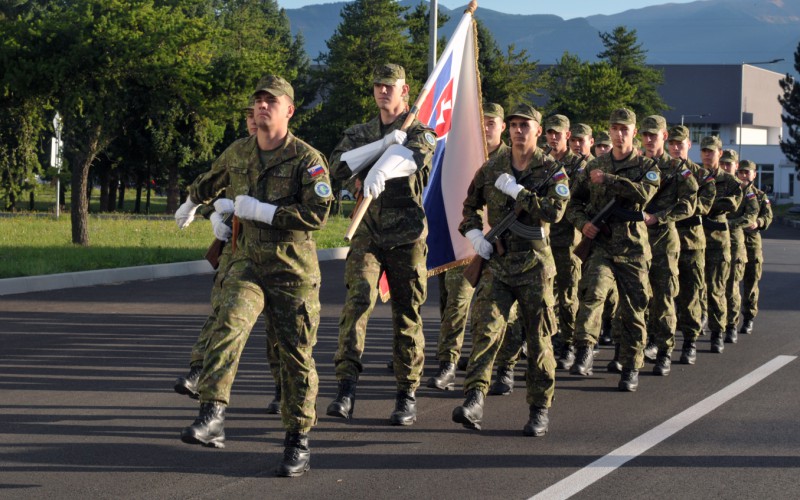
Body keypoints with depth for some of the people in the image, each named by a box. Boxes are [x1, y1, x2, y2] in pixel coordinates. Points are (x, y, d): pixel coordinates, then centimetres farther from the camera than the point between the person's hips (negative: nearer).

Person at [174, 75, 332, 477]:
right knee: (229, 326, -24)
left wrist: (260, 211, -19)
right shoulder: (237, 154, 8)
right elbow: (210, 181, 31)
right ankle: (212, 418, -32)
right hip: (248, 262, 3)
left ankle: (298, 442, 13)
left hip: (293, 269, -3)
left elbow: (317, 214, -19)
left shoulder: (307, 159, -8)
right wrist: (190, 205, 49)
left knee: (295, 354, 2)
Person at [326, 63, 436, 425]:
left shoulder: (420, 133, 3)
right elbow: (338, 166, -5)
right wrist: (383, 144, -14)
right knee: (357, 300, -16)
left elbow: (410, 156, -23)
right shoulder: (359, 134, 15)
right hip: (367, 234, 2)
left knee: (407, 315, 2)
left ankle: (407, 395, 11)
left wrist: (381, 170, -46)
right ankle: (346, 388, -21)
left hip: (406, 236, -2)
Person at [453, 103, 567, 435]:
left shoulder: (552, 170, 0)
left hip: (534, 264, -2)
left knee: (538, 339, 4)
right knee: (485, 329, -13)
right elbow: (471, 205, 24)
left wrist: (516, 190, -16)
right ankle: (474, 400, -21)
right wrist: (473, 232, 6)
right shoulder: (492, 168, 10)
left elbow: (555, 211, -17)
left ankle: (540, 410, 14)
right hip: (496, 262, 2)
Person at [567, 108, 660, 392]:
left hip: (633, 248, -1)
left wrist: (607, 179, -15)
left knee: (633, 310, 3)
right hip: (601, 244, 1)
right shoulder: (595, 166, 14)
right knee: (592, 293, -25)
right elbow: (575, 201, 20)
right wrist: (583, 222, -1)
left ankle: (631, 368, 14)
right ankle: (585, 350, -26)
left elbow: (645, 192, -17)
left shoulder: (647, 166, 5)